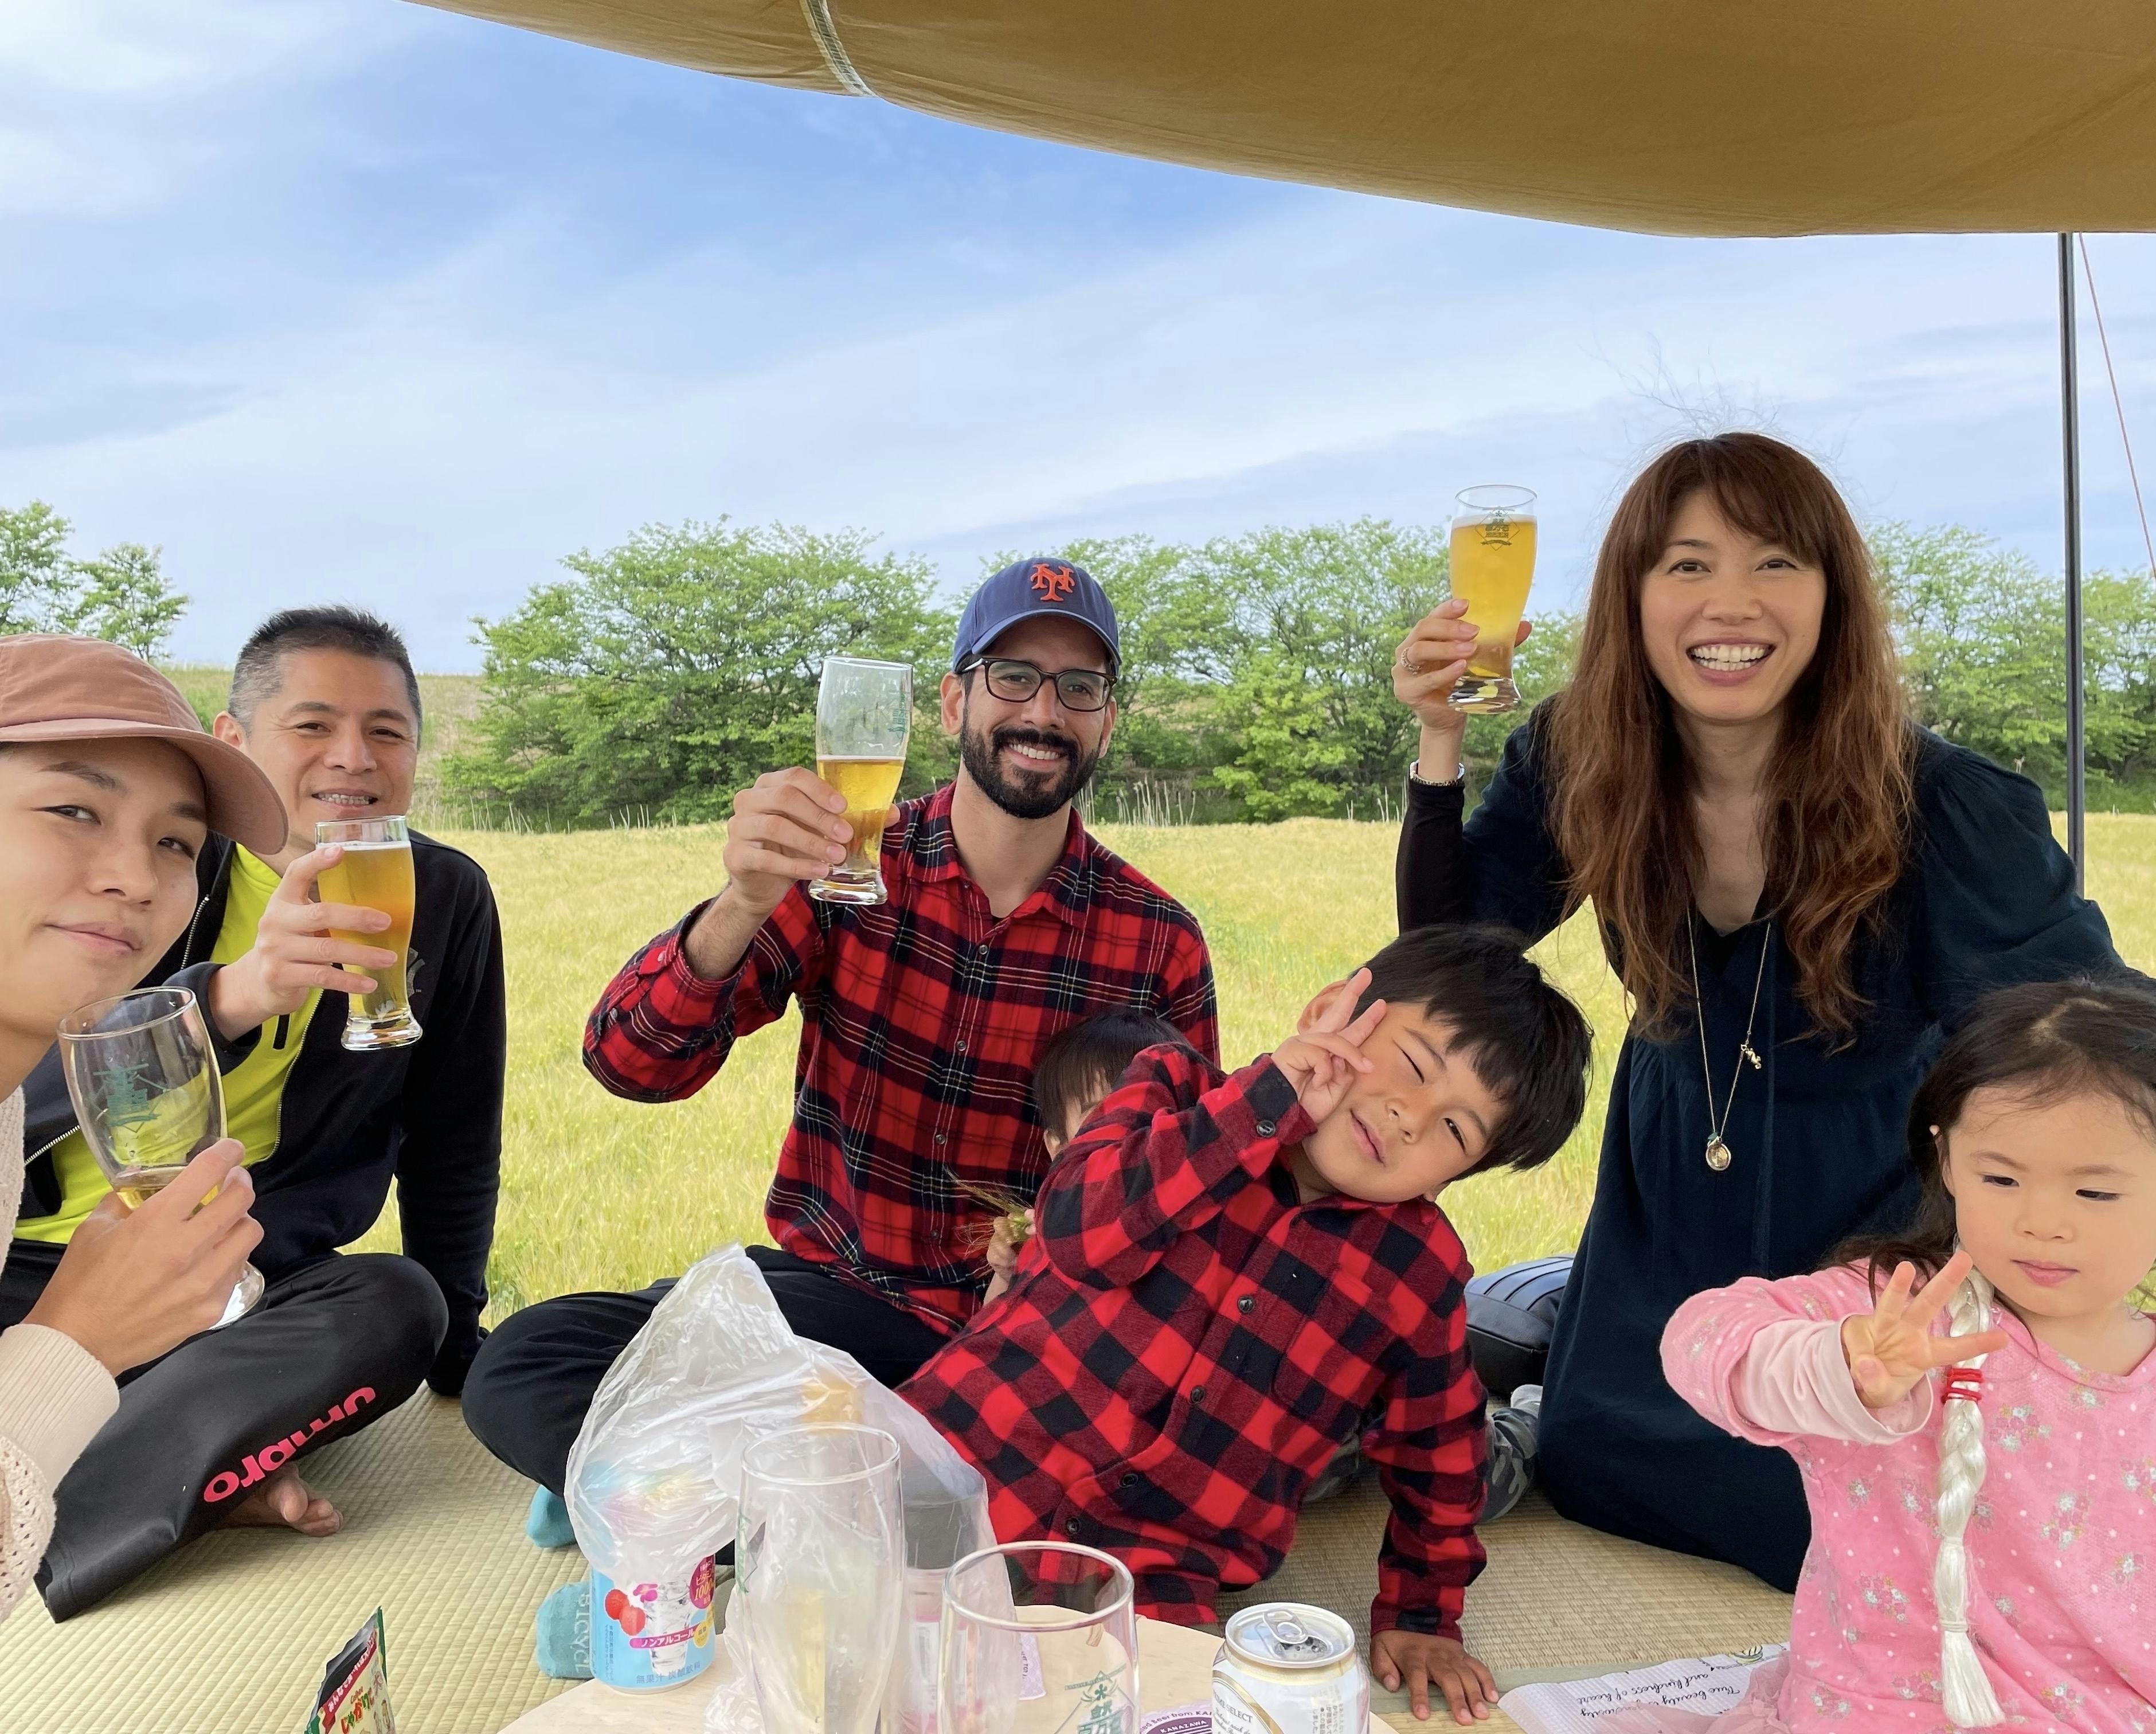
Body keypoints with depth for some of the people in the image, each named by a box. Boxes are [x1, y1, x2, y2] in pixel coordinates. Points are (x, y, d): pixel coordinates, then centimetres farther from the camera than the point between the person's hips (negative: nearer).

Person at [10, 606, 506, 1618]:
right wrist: (227, 995, -35)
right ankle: (206, 1475, -14)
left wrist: (456, 1356, 8)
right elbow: (37, 1083, -17)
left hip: (242, 1286, 1)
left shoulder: (445, 902, 3)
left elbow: (452, 1150, 9)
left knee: (394, 1309, -29)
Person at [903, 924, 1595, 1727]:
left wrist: (1419, 1617, 18)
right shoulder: (1180, 1088, 1)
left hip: (1156, 1570, 1)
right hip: (972, 1457, 0)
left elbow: (1434, 1457, 19)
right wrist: (1267, 1100, -19)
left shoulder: (1420, 1273, 5)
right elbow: (1082, 1231, -16)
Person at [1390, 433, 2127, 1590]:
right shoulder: (1579, 763, -18)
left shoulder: (1941, 806, -28)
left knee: (1823, 1530, 5)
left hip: (1873, 1220, -3)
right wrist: (1438, 744, -25)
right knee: (1584, 1469, 15)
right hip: (1670, 1204, 3)